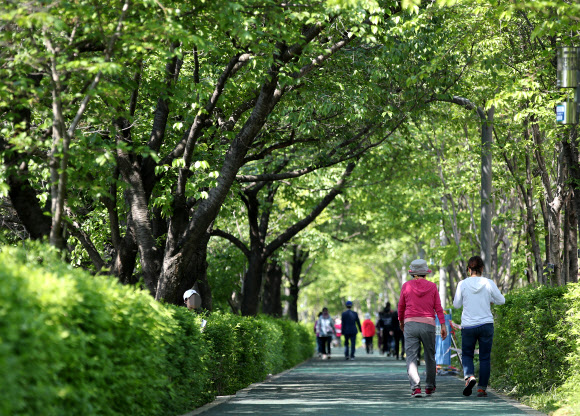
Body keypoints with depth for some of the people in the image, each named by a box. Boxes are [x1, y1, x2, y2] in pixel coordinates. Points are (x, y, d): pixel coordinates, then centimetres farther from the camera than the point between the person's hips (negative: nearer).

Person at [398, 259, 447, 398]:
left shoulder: (406, 286, 2)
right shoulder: (432, 286, 2)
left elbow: (401, 306, 10)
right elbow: (438, 308, -2)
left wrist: (401, 321, 25)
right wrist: (443, 325, 0)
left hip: (410, 324, -1)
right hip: (428, 324, 1)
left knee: (411, 357, -5)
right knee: (430, 356, 15)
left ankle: (415, 387, -20)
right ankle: (430, 387, 24)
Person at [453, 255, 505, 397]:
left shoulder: (463, 284, -6)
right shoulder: (489, 283, -5)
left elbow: (456, 304, 4)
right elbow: (501, 300, 6)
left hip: (468, 326, 0)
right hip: (486, 324, 0)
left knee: (467, 354, 15)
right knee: (485, 357, 8)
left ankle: (469, 376, -11)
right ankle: (482, 388, 5)